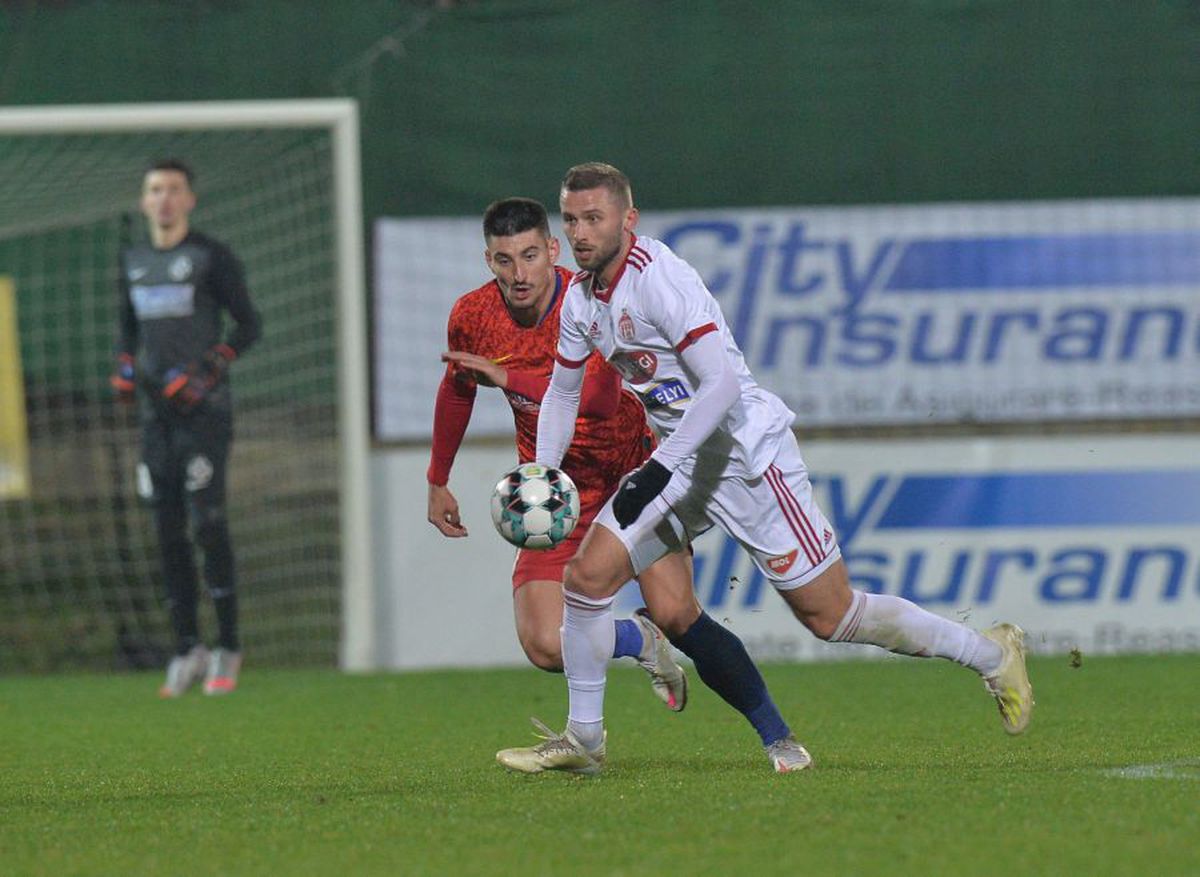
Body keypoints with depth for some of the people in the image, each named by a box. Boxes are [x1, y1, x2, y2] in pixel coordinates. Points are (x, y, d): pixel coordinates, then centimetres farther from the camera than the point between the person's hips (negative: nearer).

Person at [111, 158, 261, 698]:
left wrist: (206, 370, -14)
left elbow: (249, 325, -2)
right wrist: (124, 366, 8)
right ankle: (187, 649, 11)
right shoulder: (133, 262, 13)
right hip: (156, 413, 5)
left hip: (205, 411, -5)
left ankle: (228, 648, -8)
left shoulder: (211, 257, -3)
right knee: (168, 533, 4)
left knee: (207, 523, -13)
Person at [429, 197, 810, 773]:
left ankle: (775, 735, -3)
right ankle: (639, 641, 16)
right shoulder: (472, 317, -6)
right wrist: (438, 481, 23)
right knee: (546, 646, -16)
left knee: (675, 613, -18)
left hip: (633, 471, -3)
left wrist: (508, 378, -34)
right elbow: (456, 390, 16)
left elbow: (600, 397, -35)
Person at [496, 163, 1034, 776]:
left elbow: (722, 384, -28)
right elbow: (563, 391, 20)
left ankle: (991, 655, 11)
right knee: (587, 574, -4)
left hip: (746, 448, -8)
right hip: (683, 460, 8)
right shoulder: (581, 297, 5)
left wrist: (659, 469, -31)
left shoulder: (659, 279, -22)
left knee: (831, 617, -4)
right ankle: (583, 738, 9)